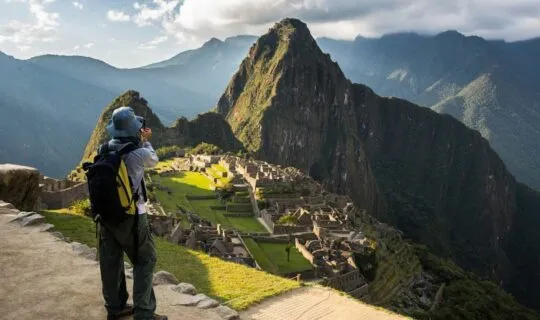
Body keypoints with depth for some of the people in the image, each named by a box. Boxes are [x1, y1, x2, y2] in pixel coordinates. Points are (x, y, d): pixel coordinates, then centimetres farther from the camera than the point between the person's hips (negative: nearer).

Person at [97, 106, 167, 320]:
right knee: (145, 260, 7)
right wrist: (145, 141, 18)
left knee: (111, 262, 15)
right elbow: (153, 160, 4)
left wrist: (140, 141, 20)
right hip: (130, 216, -6)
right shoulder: (138, 154, -19)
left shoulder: (104, 151, -3)